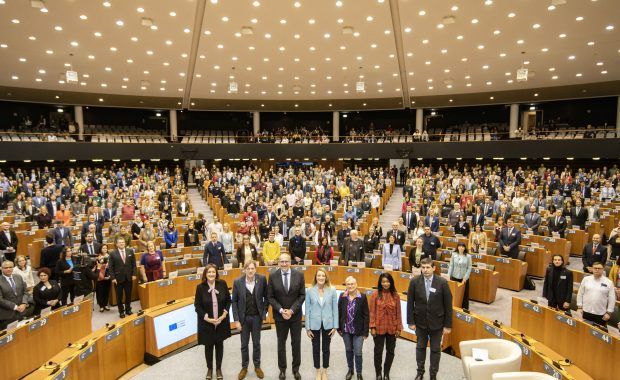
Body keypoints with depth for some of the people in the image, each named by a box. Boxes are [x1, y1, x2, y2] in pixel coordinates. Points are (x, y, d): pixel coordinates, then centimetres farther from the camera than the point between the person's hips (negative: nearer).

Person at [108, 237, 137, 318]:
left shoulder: (130, 251, 1)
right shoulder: (112, 253, -6)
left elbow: (133, 264, 4)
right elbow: (110, 267, -5)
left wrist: (134, 274, -3)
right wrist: (113, 278, -10)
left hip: (129, 277, 2)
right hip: (118, 278, -2)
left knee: (128, 294, 12)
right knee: (119, 296, 10)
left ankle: (128, 309, 29)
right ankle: (121, 311, 24)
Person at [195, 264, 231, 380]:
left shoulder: (222, 284, -9)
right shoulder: (200, 287, -13)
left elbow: (228, 300, -1)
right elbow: (197, 305, -8)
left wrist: (224, 314, -11)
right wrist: (207, 318, -15)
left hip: (221, 321, 1)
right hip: (206, 323, -1)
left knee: (219, 345, 15)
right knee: (208, 346, 13)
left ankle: (219, 369, 35)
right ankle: (209, 368, 37)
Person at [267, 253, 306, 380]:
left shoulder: (299, 275, -7)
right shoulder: (273, 276, -7)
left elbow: (302, 295, -6)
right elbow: (270, 297, -4)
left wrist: (291, 310, -14)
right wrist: (281, 310, -15)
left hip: (295, 315, 0)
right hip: (280, 316, 0)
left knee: (296, 343, 11)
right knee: (281, 343, 14)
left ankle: (296, 369, 29)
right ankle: (282, 369, 31)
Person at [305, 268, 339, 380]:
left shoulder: (332, 290, -8)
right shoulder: (310, 291, -7)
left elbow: (335, 309, -3)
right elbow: (307, 310, -3)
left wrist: (335, 326, -4)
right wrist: (307, 327, -3)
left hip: (328, 324, 0)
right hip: (314, 325, 0)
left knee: (326, 349, 14)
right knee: (316, 349, 13)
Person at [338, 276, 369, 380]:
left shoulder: (362, 297, -12)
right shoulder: (342, 297, -5)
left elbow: (366, 315, -8)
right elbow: (339, 313, 1)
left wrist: (365, 331, -8)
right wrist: (339, 328, 2)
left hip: (358, 331, -2)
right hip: (346, 330, 3)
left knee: (358, 353, 4)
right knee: (348, 350, 18)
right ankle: (350, 370, 39)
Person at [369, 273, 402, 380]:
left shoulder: (395, 295, -2)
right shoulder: (375, 294, -8)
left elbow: (398, 313, 2)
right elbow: (372, 312, -6)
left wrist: (399, 328, 2)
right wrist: (372, 327, -9)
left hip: (392, 328, 2)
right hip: (379, 328, -2)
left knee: (390, 351, 14)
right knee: (378, 351, 10)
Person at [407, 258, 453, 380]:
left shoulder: (442, 282, -14)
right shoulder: (414, 282, -11)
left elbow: (448, 305, -8)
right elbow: (410, 303, -4)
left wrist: (448, 325, -6)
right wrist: (411, 322, -4)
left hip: (437, 322, -1)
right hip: (420, 322, 1)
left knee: (435, 350, 13)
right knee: (420, 347, 18)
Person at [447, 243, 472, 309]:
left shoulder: (468, 256, -5)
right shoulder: (454, 254, -1)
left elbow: (469, 268, -3)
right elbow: (451, 265, 2)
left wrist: (465, 277, -10)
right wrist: (449, 275, -2)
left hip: (464, 278, -1)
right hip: (454, 277, 1)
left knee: (464, 294, 5)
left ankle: (464, 308, 19)